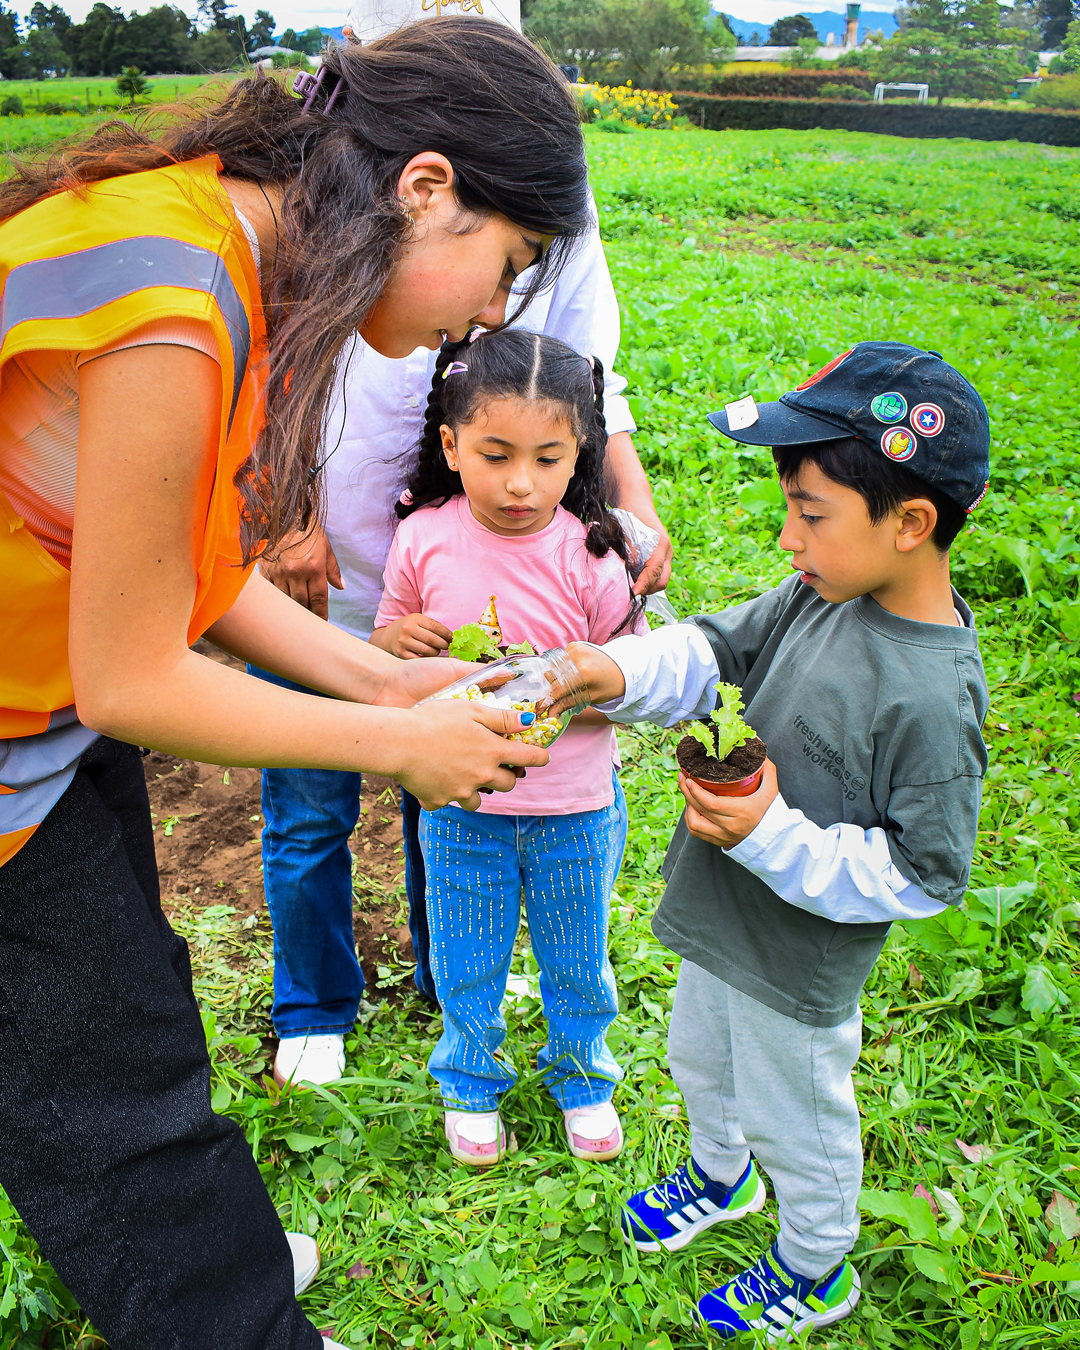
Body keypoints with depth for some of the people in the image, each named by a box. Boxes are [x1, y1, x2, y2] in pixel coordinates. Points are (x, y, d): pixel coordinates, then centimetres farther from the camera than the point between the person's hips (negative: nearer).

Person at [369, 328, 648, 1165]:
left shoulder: (591, 556, -17)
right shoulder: (422, 540, -11)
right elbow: (381, 661, 3)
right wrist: (400, 639, -20)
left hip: (576, 812, -1)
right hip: (462, 810, 1)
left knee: (577, 964, 21)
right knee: (466, 967, 21)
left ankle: (581, 1075, 50)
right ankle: (471, 1082, 49)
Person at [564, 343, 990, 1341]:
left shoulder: (931, 698, -32)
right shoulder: (823, 595, -10)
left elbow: (922, 874, -25)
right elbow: (717, 648, -1)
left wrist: (772, 837, -31)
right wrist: (620, 672, -20)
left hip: (800, 968, -7)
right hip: (726, 920, 8)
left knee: (793, 1121, 19)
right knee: (701, 1062, 31)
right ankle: (721, 1177, 63)